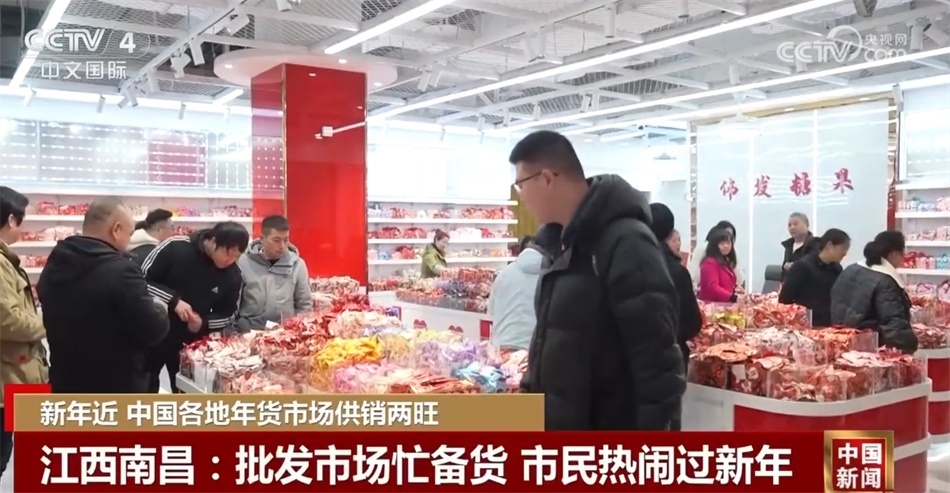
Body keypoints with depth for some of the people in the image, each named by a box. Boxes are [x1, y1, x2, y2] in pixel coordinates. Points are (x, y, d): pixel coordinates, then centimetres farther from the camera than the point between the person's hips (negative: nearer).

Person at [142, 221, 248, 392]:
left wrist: (203, 323, -19)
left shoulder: (233, 275, -11)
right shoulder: (175, 247, -19)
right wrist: (173, 300, -26)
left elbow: (229, 315, 1)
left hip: (192, 342, 2)